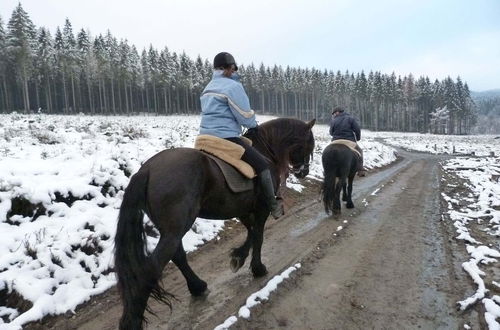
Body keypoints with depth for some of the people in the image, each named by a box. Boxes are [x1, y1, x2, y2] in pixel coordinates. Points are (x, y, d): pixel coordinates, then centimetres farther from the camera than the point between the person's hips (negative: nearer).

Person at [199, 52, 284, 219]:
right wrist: (254, 125, 10)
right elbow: (245, 116, -13)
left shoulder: (208, 88, 19)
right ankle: (273, 206, 3)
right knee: (262, 164, -2)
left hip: (206, 137, 10)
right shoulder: (232, 86, -9)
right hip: (226, 137, -9)